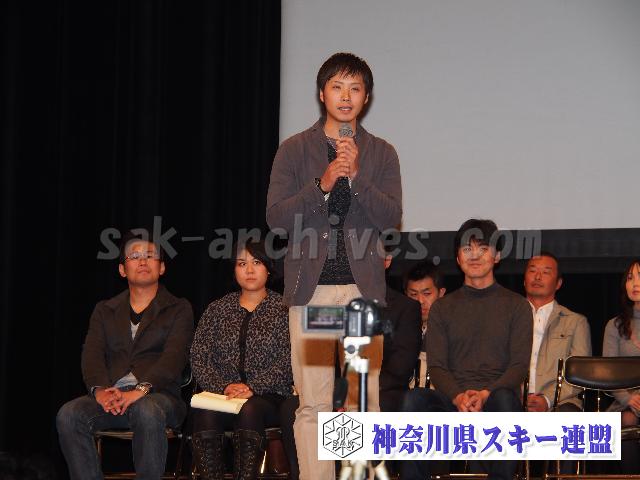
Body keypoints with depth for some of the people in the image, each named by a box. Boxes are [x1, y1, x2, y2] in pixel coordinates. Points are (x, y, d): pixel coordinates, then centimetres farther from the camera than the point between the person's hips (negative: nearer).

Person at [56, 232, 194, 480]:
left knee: (147, 411, -39)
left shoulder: (179, 310, 12)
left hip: (157, 395, -3)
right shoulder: (105, 310, 23)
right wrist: (99, 390, -15)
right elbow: (92, 354, 8)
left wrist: (142, 389, -23)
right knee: (69, 415, -27)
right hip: (110, 395, 3)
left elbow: (174, 356, -5)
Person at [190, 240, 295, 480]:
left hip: (267, 396, -2)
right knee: (205, 413, -32)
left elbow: (288, 361, -2)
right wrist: (225, 386, -9)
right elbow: (199, 358, 9)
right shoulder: (217, 310, 18)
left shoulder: (283, 309, 9)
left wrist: (253, 388, -15)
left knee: (249, 410, -36)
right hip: (221, 395, 2)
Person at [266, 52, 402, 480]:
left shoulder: (381, 154, 11)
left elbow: (391, 216, 0)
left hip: (363, 286, 1)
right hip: (311, 285, -1)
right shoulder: (295, 150, 8)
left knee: (366, 401, -1)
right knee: (313, 404, -3)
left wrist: (356, 176, -13)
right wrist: (323, 184, -12)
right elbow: (276, 215, 0)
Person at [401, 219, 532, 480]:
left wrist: (485, 395, -16)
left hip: (496, 395, -1)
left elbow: (519, 365, 3)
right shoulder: (442, 307, 19)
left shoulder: (516, 306, 14)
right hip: (451, 401, 2)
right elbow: (436, 366, 8)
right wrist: (458, 397, -14)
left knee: (505, 399, -38)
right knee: (414, 399, -31)